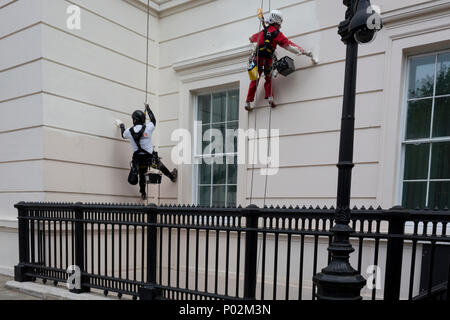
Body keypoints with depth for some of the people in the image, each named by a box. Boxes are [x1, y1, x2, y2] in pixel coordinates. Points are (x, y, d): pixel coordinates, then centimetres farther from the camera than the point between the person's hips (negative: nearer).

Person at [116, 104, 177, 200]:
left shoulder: (129, 131, -6)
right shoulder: (148, 128, -11)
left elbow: (123, 135, 19)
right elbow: (153, 120, 11)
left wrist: (121, 126, 39)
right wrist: (148, 109, 26)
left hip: (138, 159, 2)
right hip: (150, 157, -2)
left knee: (141, 175, 19)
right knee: (161, 166, 22)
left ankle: (143, 194, 35)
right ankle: (172, 177, 42)